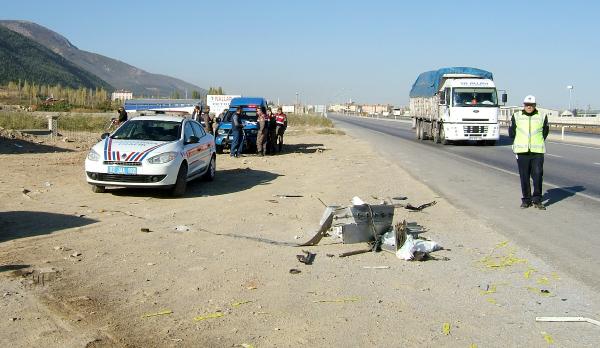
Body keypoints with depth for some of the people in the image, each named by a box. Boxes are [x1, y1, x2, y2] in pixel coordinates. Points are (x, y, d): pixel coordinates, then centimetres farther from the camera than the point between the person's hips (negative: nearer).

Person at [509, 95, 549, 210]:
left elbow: (545, 132, 17)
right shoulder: (516, 116, 5)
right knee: (524, 177, 3)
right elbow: (511, 133, 13)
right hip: (522, 152, 0)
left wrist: (538, 143, 13)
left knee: (538, 176, -5)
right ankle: (526, 200, 13)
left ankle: (537, 200, 5)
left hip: (538, 152, 0)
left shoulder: (542, 117, 5)